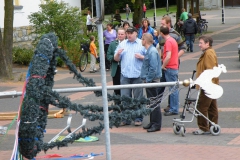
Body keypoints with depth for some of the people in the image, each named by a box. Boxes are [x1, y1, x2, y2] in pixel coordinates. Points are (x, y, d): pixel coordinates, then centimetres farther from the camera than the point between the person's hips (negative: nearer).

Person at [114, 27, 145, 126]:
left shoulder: (142, 44, 5)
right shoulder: (122, 44, 14)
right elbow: (116, 59, 14)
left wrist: (141, 57, -14)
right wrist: (118, 53, -6)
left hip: (138, 75, -3)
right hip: (125, 75, 3)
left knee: (138, 98, 2)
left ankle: (138, 118, 9)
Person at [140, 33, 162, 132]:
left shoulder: (152, 52, -18)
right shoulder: (149, 51, 12)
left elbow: (153, 68, -23)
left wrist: (148, 80, -20)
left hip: (152, 80, -10)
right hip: (149, 80, 10)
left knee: (154, 103, -4)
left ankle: (156, 125, 0)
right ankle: (152, 122, 23)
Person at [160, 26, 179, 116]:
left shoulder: (168, 42, -16)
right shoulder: (172, 40, 14)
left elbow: (168, 56, -26)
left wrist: (163, 66, -13)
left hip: (170, 68, -10)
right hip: (174, 67, 10)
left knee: (173, 89, -6)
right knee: (173, 89, 13)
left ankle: (174, 109, -4)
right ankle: (173, 107, 20)